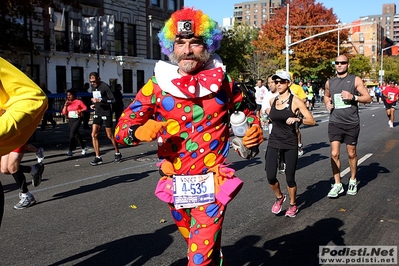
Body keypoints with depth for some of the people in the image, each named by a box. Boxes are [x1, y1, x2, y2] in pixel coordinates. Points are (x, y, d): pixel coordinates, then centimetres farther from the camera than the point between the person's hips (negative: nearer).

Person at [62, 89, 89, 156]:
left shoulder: (78, 101, -3)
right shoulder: (67, 103, 11)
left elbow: (85, 108, -1)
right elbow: (64, 113, 6)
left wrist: (79, 111, -16)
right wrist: (65, 105, -4)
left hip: (77, 119, -6)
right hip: (70, 120, 6)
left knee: (72, 133, -16)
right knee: (76, 134, 11)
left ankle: (70, 150, -13)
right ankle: (84, 147, 27)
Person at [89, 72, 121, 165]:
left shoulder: (105, 86, -13)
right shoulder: (94, 87, 11)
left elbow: (113, 100, -17)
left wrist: (100, 100, -27)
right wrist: (94, 104, 6)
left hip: (106, 112, -7)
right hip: (97, 113, 7)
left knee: (110, 135, 2)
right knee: (94, 135, -3)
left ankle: (117, 154, 21)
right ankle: (98, 157, 1)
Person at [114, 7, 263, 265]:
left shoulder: (222, 81, -2)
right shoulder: (156, 87, -5)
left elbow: (246, 110, 16)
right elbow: (122, 128, -6)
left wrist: (254, 131, -4)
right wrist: (141, 131, -28)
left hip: (211, 184, -2)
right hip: (176, 185, 2)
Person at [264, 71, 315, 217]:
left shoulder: (296, 101, -8)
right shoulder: (272, 101, 6)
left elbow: (312, 121, -11)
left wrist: (297, 119, -25)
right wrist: (269, 113, 10)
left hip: (290, 144, -3)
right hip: (274, 143, 3)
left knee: (290, 178, 3)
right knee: (270, 177, -8)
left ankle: (293, 205, 29)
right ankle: (279, 197, 23)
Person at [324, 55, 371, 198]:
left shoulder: (355, 80, -2)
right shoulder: (329, 82, 7)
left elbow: (368, 98, -4)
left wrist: (353, 97, -20)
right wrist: (327, 103, 4)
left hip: (352, 123, -2)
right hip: (335, 123, 2)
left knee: (351, 154, 11)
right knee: (334, 154, -6)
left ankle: (353, 181, 30)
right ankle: (337, 185, 4)